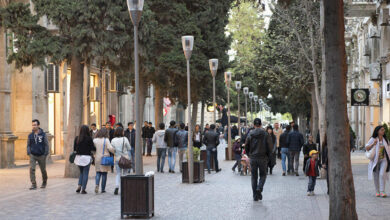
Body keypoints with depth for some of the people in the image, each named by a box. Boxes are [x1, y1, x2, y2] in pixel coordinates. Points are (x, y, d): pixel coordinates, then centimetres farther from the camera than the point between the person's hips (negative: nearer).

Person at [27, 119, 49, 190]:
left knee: (43, 170, 11)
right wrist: (29, 153, -3)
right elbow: (28, 145, 10)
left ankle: (44, 182, 36)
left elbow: (46, 145, -3)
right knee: (32, 169, -15)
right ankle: (33, 184, -11)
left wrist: (45, 154, -8)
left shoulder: (43, 134, -5)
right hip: (33, 155, 1)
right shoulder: (30, 135, 3)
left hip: (41, 155, -1)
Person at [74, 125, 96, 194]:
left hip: (79, 157, 4)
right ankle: (83, 189, 2)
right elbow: (93, 148, -10)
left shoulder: (77, 138, -1)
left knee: (81, 172, 19)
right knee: (85, 173, 4)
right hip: (87, 157, -4)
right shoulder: (89, 138, -11)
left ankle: (79, 186, 5)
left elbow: (74, 148, 5)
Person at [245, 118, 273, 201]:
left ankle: (255, 196, 8)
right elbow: (270, 147, -8)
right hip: (263, 158, -1)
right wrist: (268, 157, 5)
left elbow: (246, 147, 1)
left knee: (254, 176, 9)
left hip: (253, 158, 1)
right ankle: (259, 188, -12)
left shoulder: (250, 134, -3)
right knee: (263, 175, 14)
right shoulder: (265, 134, -7)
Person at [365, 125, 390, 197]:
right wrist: (373, 144, -22)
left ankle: (382, 192, -18)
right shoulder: (373, 139, -5)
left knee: (382, 174, -17)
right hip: (375, 160, -1)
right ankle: (377, 191, 21)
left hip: (384, 160, 1)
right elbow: (367, 148, -8)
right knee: (376, 177, 5)